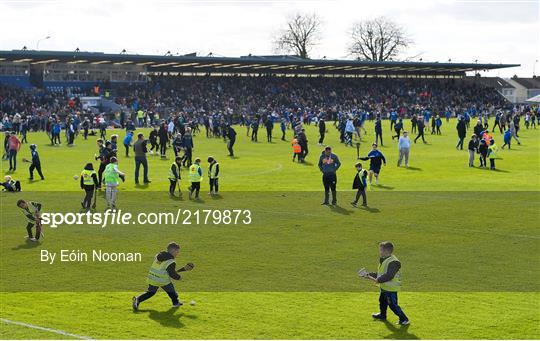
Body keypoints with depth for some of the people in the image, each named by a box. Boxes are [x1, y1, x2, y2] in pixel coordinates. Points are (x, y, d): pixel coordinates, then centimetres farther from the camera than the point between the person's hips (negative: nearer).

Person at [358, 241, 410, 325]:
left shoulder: (393, 262, -26)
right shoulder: (383, 260, 9)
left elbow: (389, 275, -34)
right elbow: (380, 273, 18)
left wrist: (378, 280, -35)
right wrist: (370, 275, 10)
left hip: (391, 289, -11)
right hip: (384, 287, 11)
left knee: (393, 305, -8)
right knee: (382, 301, 29)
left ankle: (404, 319, 0)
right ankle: (382, 315, 52)